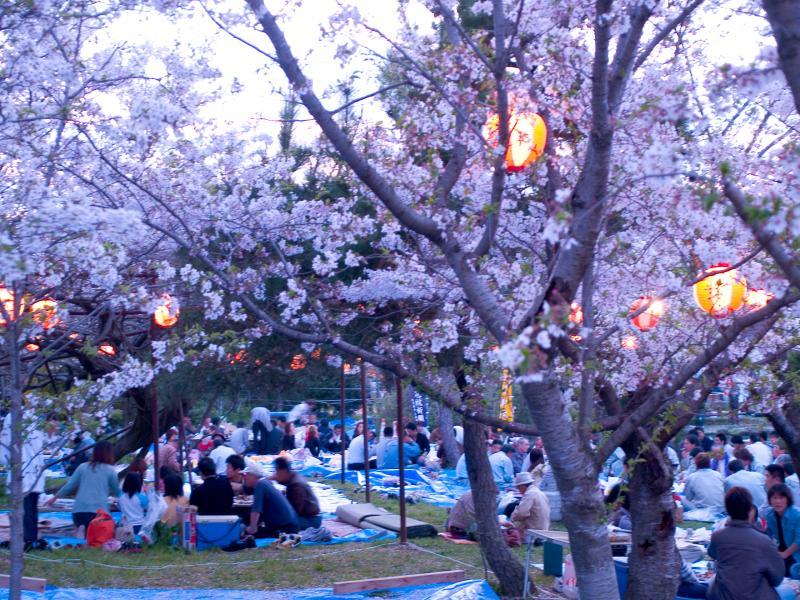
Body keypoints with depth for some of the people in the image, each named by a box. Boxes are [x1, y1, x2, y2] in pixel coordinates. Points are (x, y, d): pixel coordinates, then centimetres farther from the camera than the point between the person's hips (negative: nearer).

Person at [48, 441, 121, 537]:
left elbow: (70, 485, 10)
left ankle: (80, 530, -15)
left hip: (79, 510, 3)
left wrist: (55, 497, 23)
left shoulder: (83, 467, 13)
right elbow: (117, 492, 13)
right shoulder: (110, 470, 5)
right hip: (99, 510, -3)